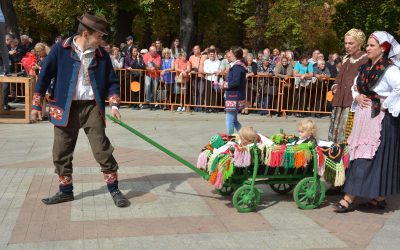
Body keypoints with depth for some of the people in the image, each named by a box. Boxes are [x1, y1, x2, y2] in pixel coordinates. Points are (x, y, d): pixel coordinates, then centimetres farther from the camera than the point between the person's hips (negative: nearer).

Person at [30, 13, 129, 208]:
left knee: (102, 150, -2)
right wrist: (36, 105, 1)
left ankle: (114, 190, 12)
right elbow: (44, 76, 1)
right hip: (65, 108, 0)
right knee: (61, 153, 8)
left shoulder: (101, 55, 3)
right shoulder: (60, 50, -3)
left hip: (92, 107, 0)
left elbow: (112, 82, 10)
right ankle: (66, 191, 25)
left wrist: (114, 105, -4)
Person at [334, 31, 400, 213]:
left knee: (367, 158, -5)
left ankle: (349, 199, -4)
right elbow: (355, 86, 23)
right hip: (364, 117, 8)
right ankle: (379, 198, 21)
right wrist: (357, 97, 4)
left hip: (380, 119, -8)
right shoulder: (366, 67, 12)